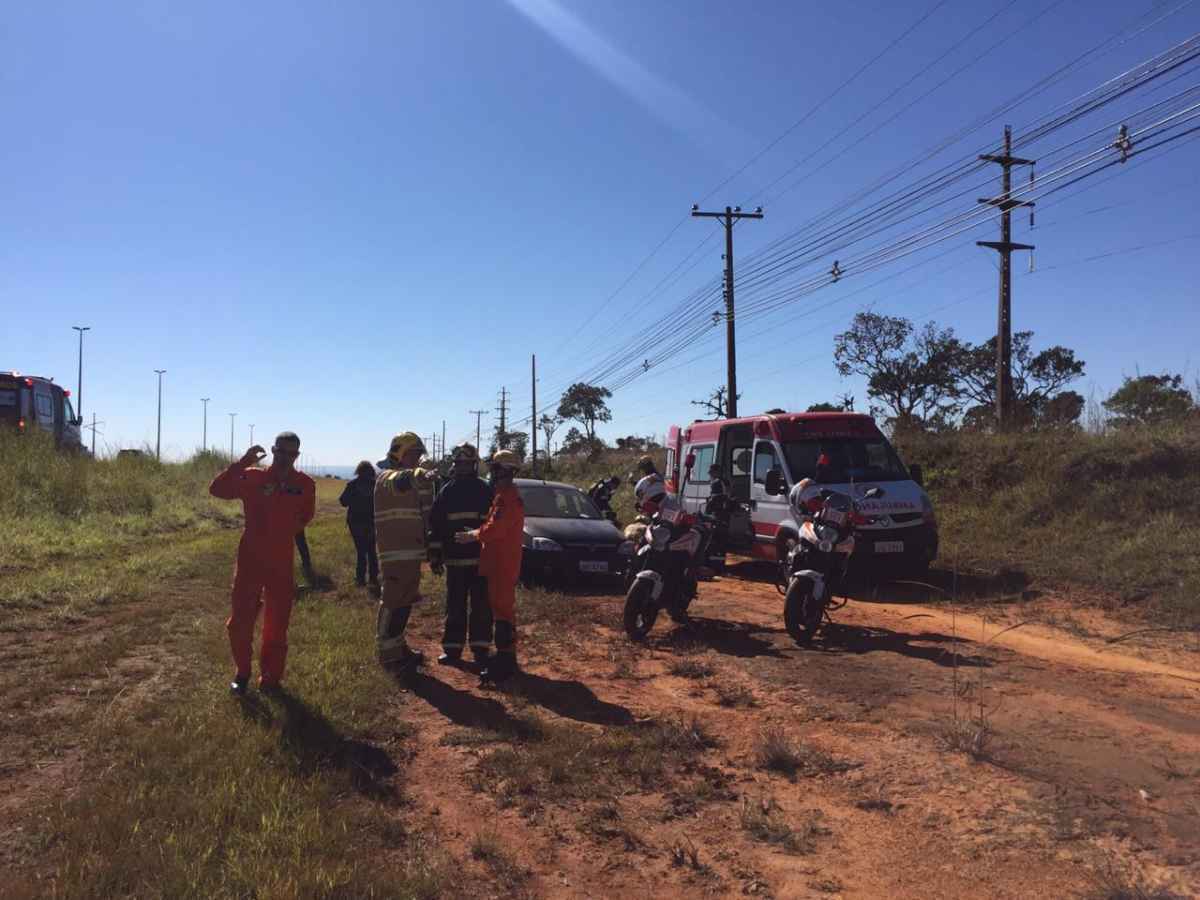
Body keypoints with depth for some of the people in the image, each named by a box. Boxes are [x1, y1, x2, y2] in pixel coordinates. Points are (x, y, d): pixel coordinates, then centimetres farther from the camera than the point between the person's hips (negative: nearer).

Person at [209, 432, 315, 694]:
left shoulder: (304, 485, -2)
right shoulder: (252, 478, -4)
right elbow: (217, 489, -14)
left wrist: (286, 532, 6)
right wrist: (243, 462, -19)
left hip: (282, 563, 1)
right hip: (249, 559, -1)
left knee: (276, 625, 9)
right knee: (240, 620, 5)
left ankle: (270, 678, 23)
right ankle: (242, 673, 25)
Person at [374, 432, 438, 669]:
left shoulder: (410, 480, 20)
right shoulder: (387, 477, -9)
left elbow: (423, 513, 25)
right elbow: (399, 482, -36)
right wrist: (418, 476, -55)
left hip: (411, 551, 10)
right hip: (396, 553, -10)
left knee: (405, 601, 17)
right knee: (392, 601, -5)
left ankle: (398, 646, 28)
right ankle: (387, 652, 2)